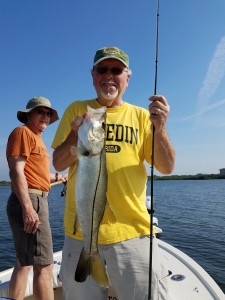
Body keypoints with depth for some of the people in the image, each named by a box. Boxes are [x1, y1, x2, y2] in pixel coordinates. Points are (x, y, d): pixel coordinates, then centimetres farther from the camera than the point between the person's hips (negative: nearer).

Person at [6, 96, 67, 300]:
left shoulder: (36, 137, 21)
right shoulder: (23, 132, -6)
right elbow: (16, 171, -17)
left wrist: (57, 177, 34)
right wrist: (28, 207, -25)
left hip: (36, 201, 11)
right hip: (30, 201, -11)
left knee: (24, 263, 17)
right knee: (44, 265, -8)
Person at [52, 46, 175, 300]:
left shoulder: (140, 115, 5)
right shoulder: (76, 110, 6)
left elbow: (166, 168, -1)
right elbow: (58, 164, 1)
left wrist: (159, 128, -18)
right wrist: (75, 136, -18)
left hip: (131, 231, 0)